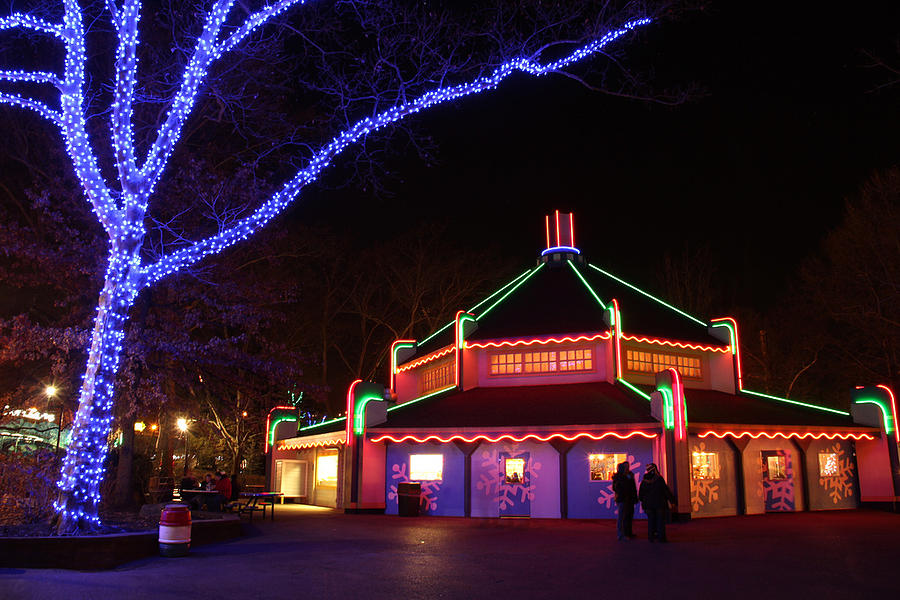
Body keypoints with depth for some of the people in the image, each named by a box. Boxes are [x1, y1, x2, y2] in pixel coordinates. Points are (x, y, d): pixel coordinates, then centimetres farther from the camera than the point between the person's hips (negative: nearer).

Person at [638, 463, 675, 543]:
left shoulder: (644, 481, 1)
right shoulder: (659, 479, -12)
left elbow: (640, 494, 9)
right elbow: (666, 490, -9)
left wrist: (643, 501, 24)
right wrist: (672, 499, 0)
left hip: (648, 504, 4)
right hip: (659, 504, -4)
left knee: (651, 521, 11)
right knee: (660, 520, 3)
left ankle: (650, 537, 11)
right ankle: (661, 537, 1)